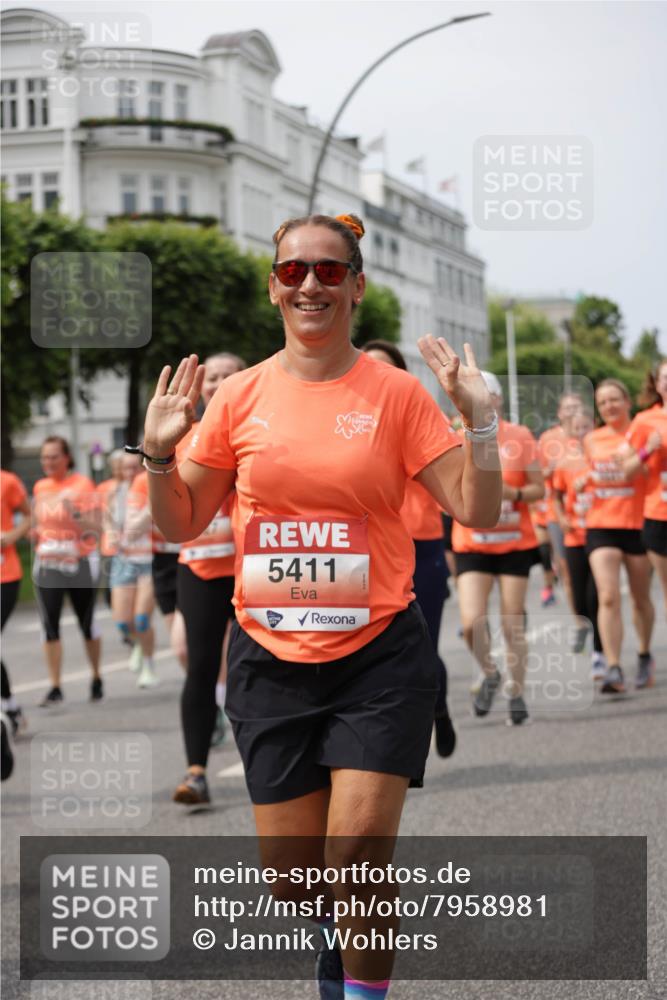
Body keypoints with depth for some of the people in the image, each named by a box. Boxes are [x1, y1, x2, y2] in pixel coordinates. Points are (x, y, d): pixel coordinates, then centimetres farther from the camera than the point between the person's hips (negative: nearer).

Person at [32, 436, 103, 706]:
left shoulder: (82, 485, -8)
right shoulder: (40, 487, 8)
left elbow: (95, 529, -12)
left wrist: (75, 513, -29)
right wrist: (34, 532, 3)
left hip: (79, 562, -3)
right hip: (47, 564, 4)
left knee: (87, 624, 8)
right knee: (50, 626, -6)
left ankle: (96, 680, 26)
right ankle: (55, 688, -5)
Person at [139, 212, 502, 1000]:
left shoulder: (395, 393, -2)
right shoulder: (241, 396, 3)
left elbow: (476, 509, -3)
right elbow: (181, 523, 9)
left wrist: (478, 416, -15)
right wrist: (160, 453, -9)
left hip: (378, 653, -2)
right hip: (270, 660, 2)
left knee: (360, 852, -11)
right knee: (292, 873, 6)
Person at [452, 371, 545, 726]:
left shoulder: (520, 436, -1)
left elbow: (538, 488, 2)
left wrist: (512, 493, -17)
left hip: (514, 543, 0)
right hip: (471, 546, 0)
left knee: (513, 624, 1)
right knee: (471, 623, -13)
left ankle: (516, 693, 15)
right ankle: (489, 673, 15)